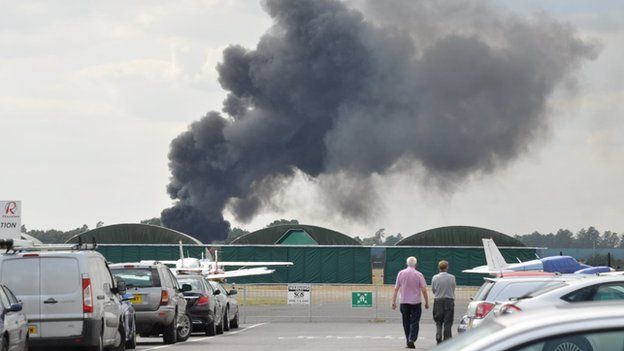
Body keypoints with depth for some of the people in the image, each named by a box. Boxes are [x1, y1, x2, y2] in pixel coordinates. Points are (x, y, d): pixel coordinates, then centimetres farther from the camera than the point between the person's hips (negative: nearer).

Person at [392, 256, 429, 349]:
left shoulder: (401, 273, 1)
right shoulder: (419, 275, -6)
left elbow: (396, 288, 2)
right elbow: (424, 289, -6)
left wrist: (394, 301, 8)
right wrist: (427, 302, 3)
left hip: (404, 302, 2)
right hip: (416, 302, -2)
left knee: (406, 323, 12)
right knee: (414, 323, -1)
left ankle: (408, 341, 14)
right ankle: (411, 340, -16)